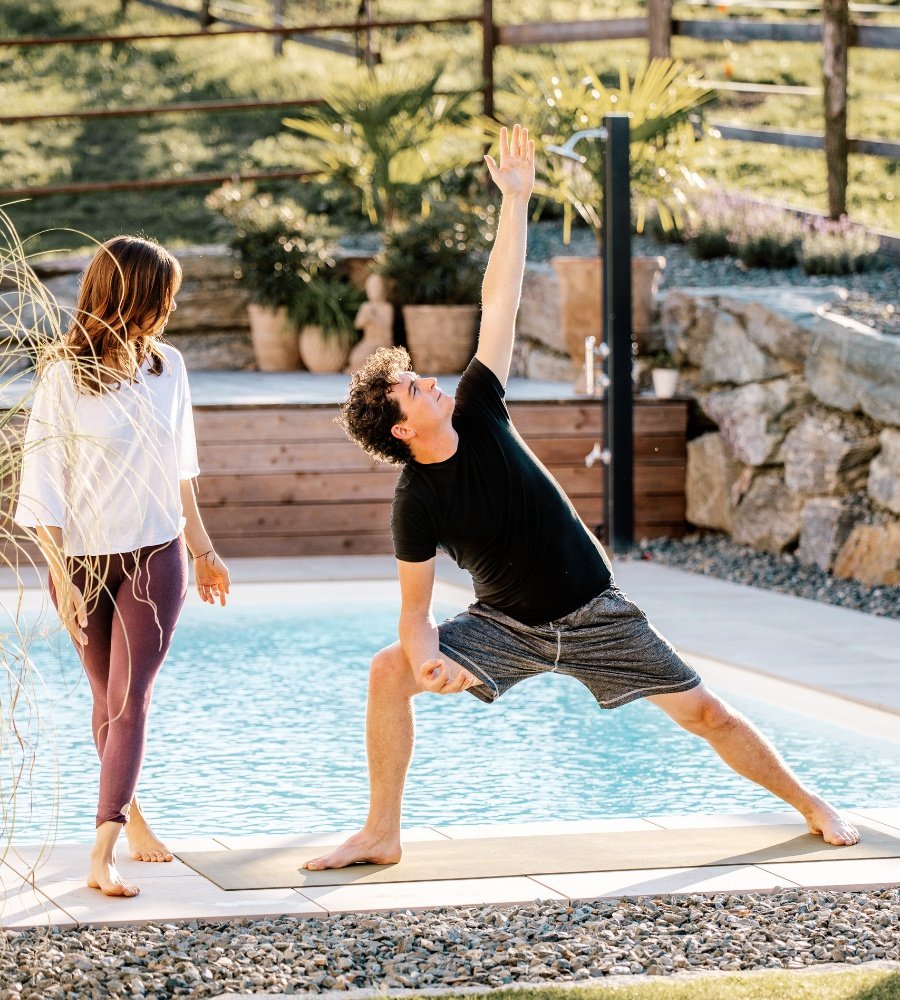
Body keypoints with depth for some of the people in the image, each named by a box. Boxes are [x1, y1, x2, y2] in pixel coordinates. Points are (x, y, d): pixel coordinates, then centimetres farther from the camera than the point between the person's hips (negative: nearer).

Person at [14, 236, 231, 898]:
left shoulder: (168, 366, 2)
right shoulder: (65, 376, -11)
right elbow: (41, 484, -10)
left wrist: (202, 549, 19)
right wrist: (61, 580, -13)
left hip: (155, 557, 2)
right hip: (84, 559, -2)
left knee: (130, 700, -9)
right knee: (109, 701, 12)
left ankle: (102, 855, -14)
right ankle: (131, 813, 34)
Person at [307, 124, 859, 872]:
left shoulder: (477, 414, -12)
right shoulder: (415, 503, -16)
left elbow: (500, 306, -14)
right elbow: (415, 609, -11)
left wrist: (515, 200, -16)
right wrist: (426, 658, -33)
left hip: (594, 614, 1)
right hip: (508, 628, -1)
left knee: (705, 714, 2)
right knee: (389, 672, -20)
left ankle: (810, 805, 22)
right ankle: (381, 835, -12)